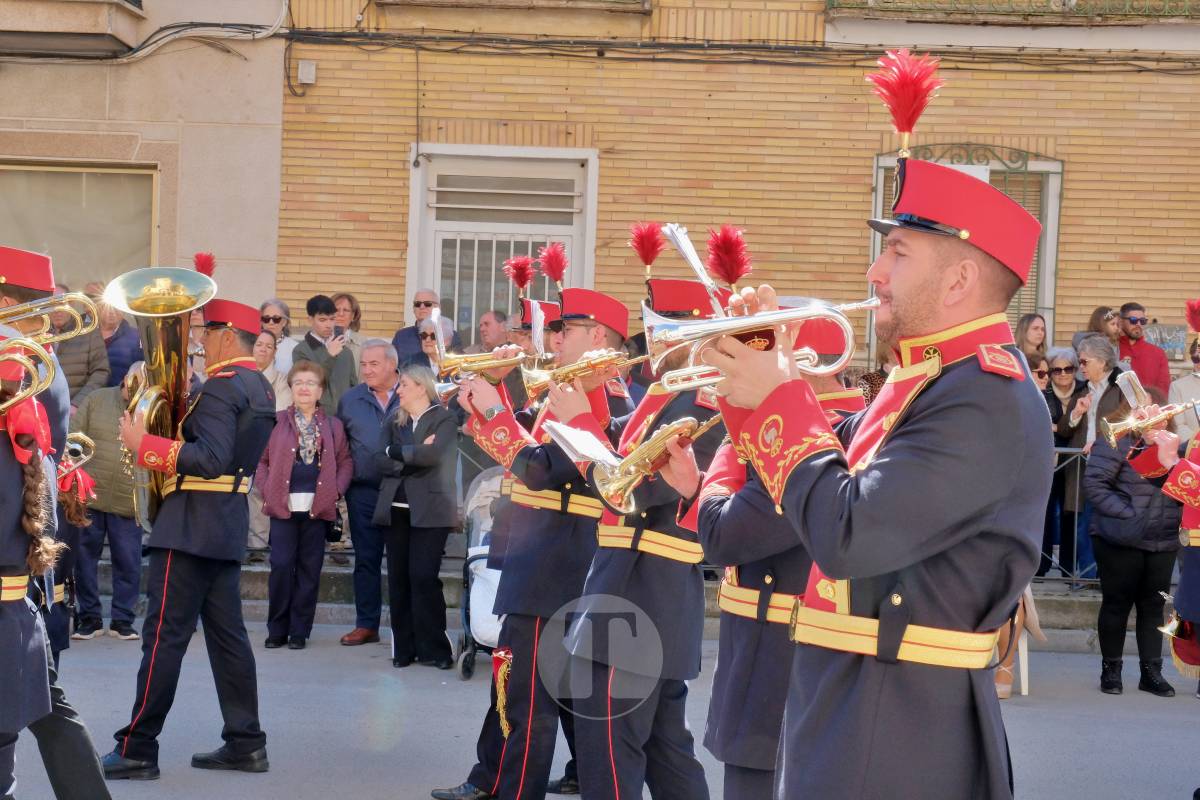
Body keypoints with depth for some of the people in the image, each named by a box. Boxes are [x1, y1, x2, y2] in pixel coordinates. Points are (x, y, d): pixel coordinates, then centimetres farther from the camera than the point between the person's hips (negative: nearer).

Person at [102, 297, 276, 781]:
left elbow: (211, 459, -25)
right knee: (227, 633, 11)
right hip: (229, 524, 9)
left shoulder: (222, 386, -15)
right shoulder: (259, 388, 14)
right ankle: (245, 743, 11)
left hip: (193, 523, -9)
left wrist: (144, 446, -21)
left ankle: (137, 750, -3)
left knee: (165, 635, -6)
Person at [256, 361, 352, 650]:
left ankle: (299, 631, 11)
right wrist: (267, 490, -6)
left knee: (309, 569, 4)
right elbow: (260, 459, 6)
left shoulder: (332, 426, 10)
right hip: (283, 506, -2)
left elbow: (345, 462, 9)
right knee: (281, 566, -6)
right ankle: (277, 629, 4)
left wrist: (336, 490, -4)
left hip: (317, 507, 2)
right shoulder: (276, 421, 4)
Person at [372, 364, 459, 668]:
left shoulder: (443, 419, 0)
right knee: (398, 579, 3)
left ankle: (433, 648, -3)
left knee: (423, 577, -10)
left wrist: (396, 452, -7)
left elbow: (433, 454, -17)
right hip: (396, 509, 5)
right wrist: (414, 455, -9)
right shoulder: (393, 421, 14)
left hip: (429, 511, -5)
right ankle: (404, 648, 8)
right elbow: (380, 461, 3)